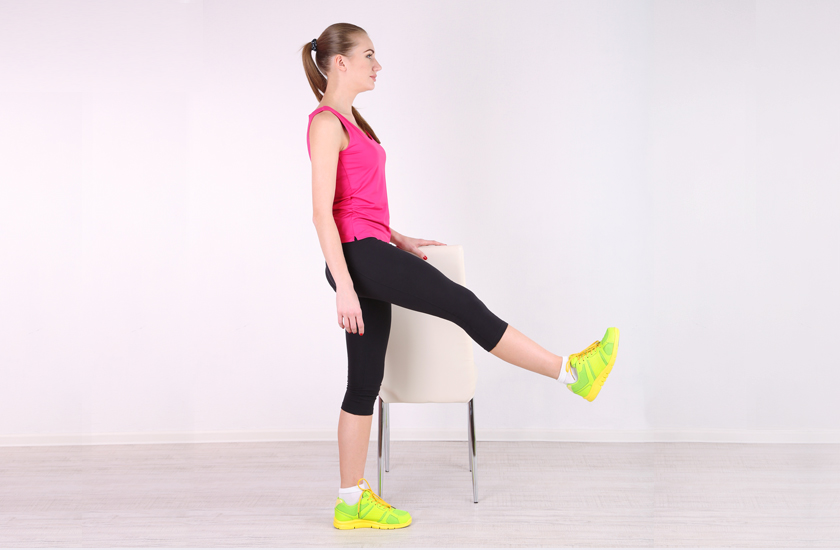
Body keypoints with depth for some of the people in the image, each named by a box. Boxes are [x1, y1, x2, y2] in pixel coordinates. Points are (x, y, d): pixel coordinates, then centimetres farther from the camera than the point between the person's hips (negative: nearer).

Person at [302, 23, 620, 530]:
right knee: (463, 304, -7)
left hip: (369, 254, 10)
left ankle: (352, 502, 15)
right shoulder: (326, 123, -10)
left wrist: (398, 240, 20)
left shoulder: (348, 121, 20)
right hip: (357, 255, -10)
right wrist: (344, 288, -21)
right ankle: (572, 372, 3)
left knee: (366, 381, 9)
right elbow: (322, 211, -17)